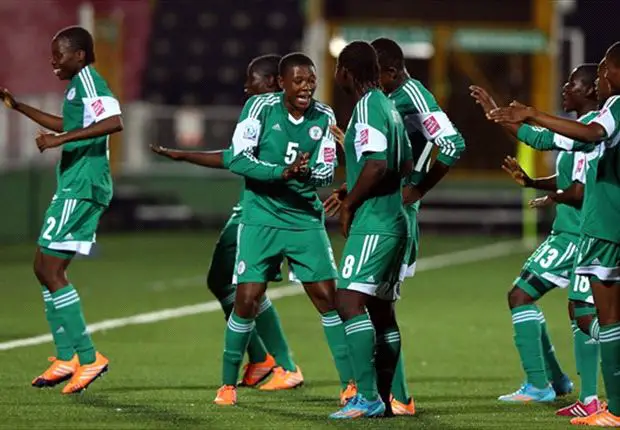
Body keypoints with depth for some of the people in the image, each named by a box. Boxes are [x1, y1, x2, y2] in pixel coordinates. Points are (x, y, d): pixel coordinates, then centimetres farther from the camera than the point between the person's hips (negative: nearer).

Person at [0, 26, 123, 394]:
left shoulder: (88, 80, -13)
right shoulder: (78, 84, 18)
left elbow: (115, 122, -30)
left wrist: (61, 139, -30)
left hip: (83, 187, -10)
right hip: (73, 187, 10)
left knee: (52, 269, -11)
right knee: (45, 268, 13)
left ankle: (89, 358, -10)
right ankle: (66, 358, 16)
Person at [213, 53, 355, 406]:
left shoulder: (324, 117, 0)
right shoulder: (262, 107, -9)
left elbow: (328, 172, -1)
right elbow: (238, 159, -15)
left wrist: (308, 173, -24)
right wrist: (282, 172, -28)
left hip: (306, 220, 2)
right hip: (261, 219, -2)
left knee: (328, 298, -1)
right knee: (247, 300, -5)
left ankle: (351, 383, 6)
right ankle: (228, 384, 11)